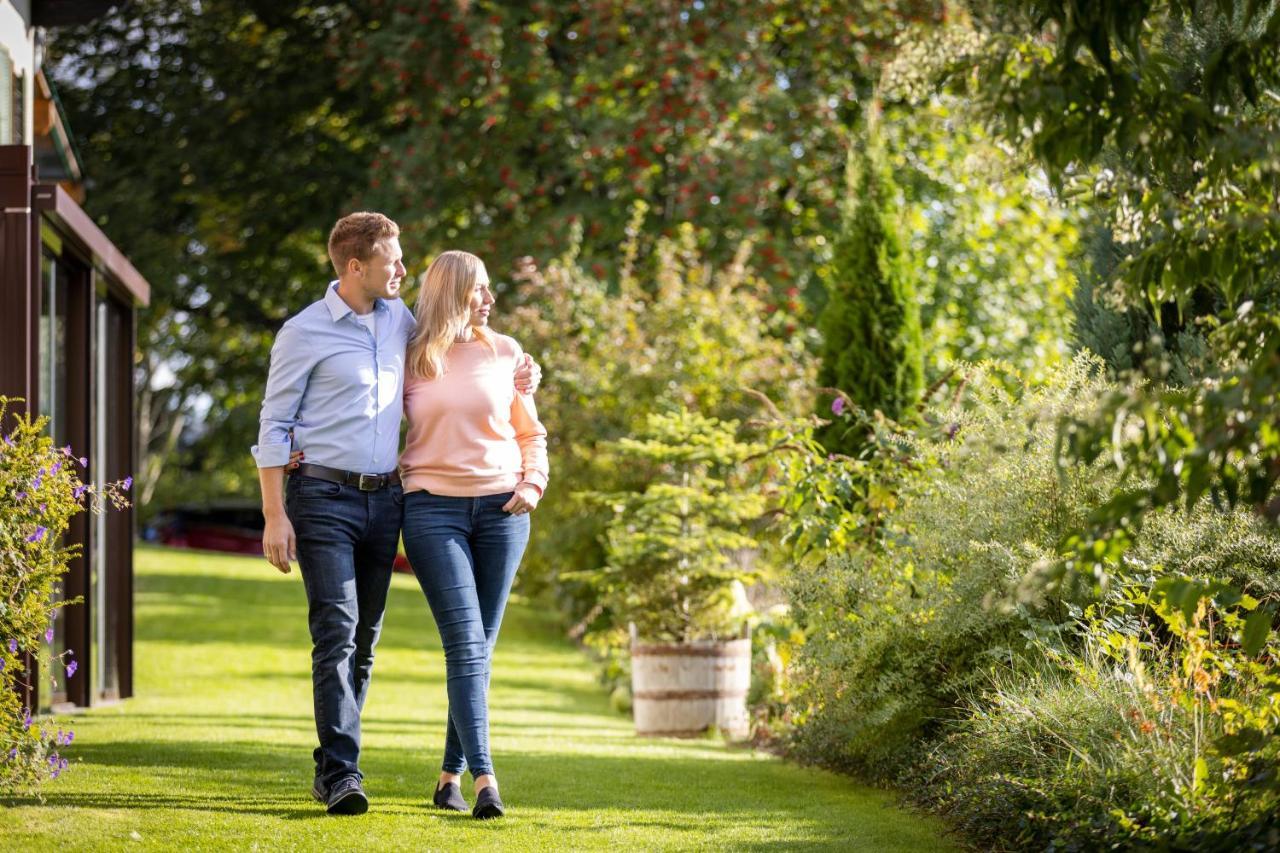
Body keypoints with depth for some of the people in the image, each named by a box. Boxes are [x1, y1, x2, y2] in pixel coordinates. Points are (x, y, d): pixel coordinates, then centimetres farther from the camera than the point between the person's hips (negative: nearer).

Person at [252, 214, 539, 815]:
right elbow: (274, 426, -3)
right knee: (336, 630, -15)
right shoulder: (304, 333, -5)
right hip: (323, 498, -6)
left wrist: (507, 382, 16)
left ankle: (331, 768, 16)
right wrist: (274, 516, -9)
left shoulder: (398, 318, 12)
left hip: (384, 497, 6)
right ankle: (341, 773, -18)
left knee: (365, 638, 7)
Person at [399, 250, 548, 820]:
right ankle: (484, 779, -19)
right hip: (433, 508, -3)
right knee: (465, 643, -13)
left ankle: (451, 777, 14)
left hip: (501, 509, 3)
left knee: (480, 646, 4)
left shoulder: (504, 353, 8)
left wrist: (533, 483, 1)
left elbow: (530, 433, 17)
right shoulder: (410, 360, 2)